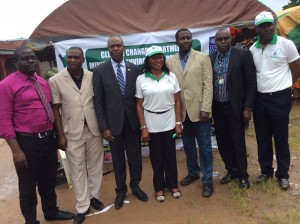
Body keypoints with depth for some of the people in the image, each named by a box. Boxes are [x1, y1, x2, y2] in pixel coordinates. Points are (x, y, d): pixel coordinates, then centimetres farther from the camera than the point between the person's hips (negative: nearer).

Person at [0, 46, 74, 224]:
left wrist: (57, 135, 13)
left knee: (49, 180, 22)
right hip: (27, 141, -6)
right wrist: (16, 150, -18)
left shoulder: (44, 82, 9)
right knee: (28, 185, 13)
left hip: (49, 138, 6)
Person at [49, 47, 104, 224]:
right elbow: (56, 109, -3)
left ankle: (94, 196, 36)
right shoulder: (55, 80, -6)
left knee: (95, 165, 14)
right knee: (78, 170, 9)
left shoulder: (93, 77, -2)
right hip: (72, 132, -1)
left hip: (94, 129, 2)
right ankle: (83, 206, 24)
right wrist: (60, 134, -5)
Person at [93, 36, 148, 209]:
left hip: (133, 121, 2)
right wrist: (104, 127, -9)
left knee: (135, 155, 13)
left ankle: (135, 185, 35)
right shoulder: (100, 71, -4)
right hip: (114, 122, -1)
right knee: (118, 158, 13)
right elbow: (99, 102, -5)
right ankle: (121, 189, 32)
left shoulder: (134, 69, 2)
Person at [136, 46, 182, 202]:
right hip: (152, 124, -1)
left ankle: (173, 184, 32)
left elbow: (177, 101, 2)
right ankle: (159, 187, 30)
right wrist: (143, 128, -6)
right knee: (156, 157, 12)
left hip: (169, 123, 1)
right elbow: (139, 105, -3)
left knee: (170, 155, 12)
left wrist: (179, 123, -2)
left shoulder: (171, 76, -1)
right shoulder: (141, 79, -5)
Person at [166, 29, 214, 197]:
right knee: (188, 145, 16)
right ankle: (193, 172, 36)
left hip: (199, 109, -3)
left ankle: (208, 180, 18)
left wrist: (205, 108, -13)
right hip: (181, 111, 3)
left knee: (204, 146, 5)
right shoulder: (170, 62, 6)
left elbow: (208, 84, -6)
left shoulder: (203, 58, -1)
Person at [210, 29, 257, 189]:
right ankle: (231, 171, 32)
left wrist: (248, 108, -11)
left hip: (235, 107, -4)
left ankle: (243, 175, 23)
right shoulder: (210, 58, 5)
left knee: (238, 142, 4)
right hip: (217, 108, 4)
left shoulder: (243, 54, -6)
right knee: (222, 142, 12)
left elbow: (251, 83, -7)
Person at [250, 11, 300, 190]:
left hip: (280, 98, -3)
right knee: (262, 138, 12)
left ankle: (283, 174, 23)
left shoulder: (286, 44, -6)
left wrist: (281, 85, 4)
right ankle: (266, 171, 29)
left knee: (281, 138, 6)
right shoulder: (253, 49, 4)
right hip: (259, 99, 4)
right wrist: (263, 85, 5)